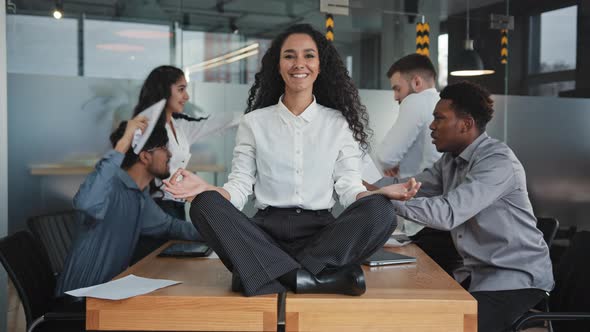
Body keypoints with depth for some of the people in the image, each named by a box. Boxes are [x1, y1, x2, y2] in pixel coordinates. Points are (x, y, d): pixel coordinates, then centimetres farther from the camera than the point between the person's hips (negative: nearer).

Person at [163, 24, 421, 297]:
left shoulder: (340, 123, 11)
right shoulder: (253, 122, 11)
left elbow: (349, 189, 5)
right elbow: (239, 189, 6)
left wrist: (383, 192, -16)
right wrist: (205, 189, -15)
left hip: (321, 233, 0)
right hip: (267, 231, 0)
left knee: (380, 211, -28)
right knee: (205, 205, -26)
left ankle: (266, 272, -30)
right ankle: (315, 278, -34)